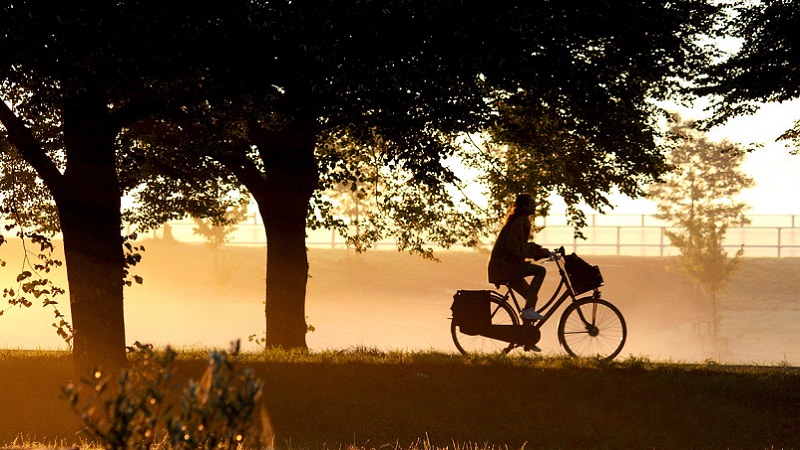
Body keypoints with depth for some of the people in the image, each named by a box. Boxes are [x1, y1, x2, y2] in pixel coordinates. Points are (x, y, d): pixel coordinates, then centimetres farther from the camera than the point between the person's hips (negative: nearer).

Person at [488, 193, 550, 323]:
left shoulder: (521, 220, 17)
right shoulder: (519, 221, -14)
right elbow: (514, 247, -23)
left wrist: (540, 252, 13)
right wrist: (537, 250, -20)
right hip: (504, 265, -10)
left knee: (532, 296, 10)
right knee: (540, 270, -20)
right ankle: (528, 309, -21)